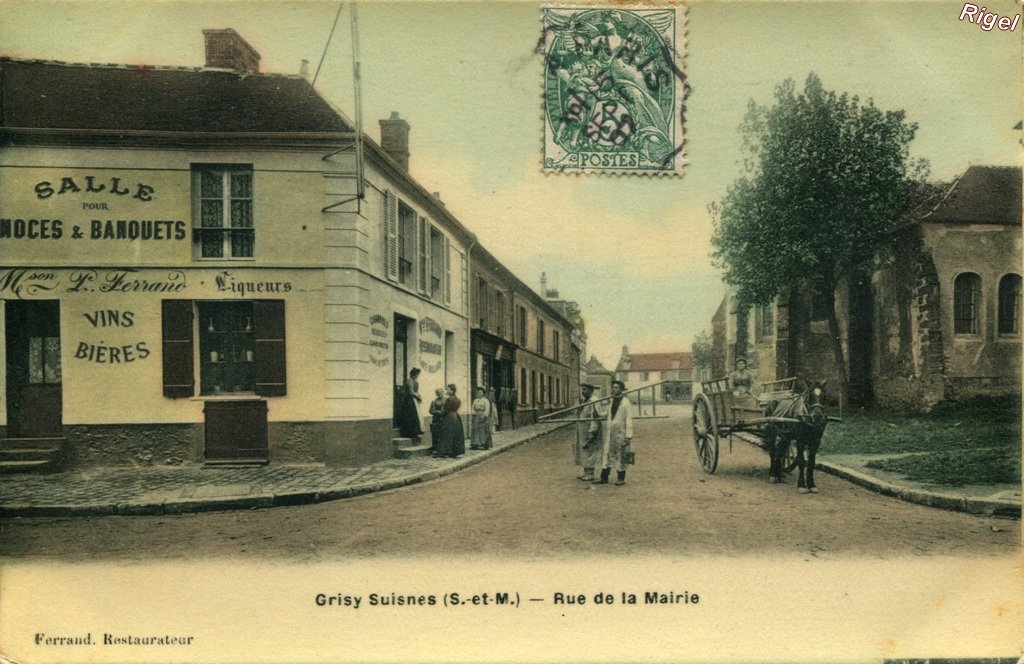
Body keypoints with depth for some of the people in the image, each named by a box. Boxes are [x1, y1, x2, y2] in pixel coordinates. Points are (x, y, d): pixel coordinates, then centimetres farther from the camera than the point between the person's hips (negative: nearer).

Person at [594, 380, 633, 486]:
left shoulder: (626, 402, -10)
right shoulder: (612, 400, 11)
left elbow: (629, 419, -12)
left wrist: (628, 436, -15)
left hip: (620, 433, -6)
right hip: (610, 432, 6)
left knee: (620, 455, 3)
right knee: (607, 453, 7)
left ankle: (621, 478, 14)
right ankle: (604, 477, 12)